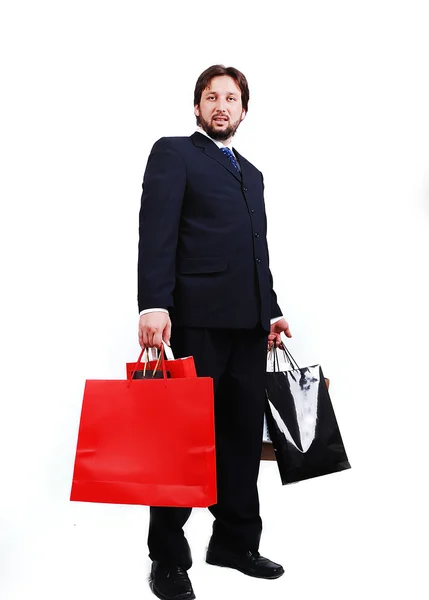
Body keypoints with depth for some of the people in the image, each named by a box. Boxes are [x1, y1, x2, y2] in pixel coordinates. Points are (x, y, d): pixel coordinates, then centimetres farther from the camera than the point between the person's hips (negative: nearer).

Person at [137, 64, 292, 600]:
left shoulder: (251, 173, 25)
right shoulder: (173, 153, 4)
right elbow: (156, 234, -9)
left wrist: (272, 310, 16)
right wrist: (153, 304, -20)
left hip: (248, 323, 7)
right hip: (197, 317, -6)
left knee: (243, 433, 10)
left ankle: (235, 541, 24)